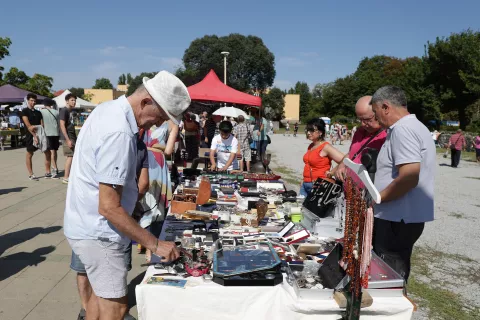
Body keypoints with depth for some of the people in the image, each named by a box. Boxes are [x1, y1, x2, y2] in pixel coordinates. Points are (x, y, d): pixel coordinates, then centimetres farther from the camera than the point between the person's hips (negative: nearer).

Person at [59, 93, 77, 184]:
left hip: (72, 138, 9)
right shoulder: (64, 110, -10)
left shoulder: (71, 111, 16)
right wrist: (68, 139, -22)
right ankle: (66, 178, -4)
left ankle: (69, 176, 21)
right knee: (70, 156, -9)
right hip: (67, 138, -9)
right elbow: (62, 125, -17)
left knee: (72, 157, 12)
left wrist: (75, 139, 18)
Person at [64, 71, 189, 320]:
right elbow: (109, 207, -27)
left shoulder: (109, 109, 3)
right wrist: (155, 245, -22)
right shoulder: (119, 132, -27)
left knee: (101, 294, 23)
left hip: (88, 224, 10)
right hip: (98, 232, -10)